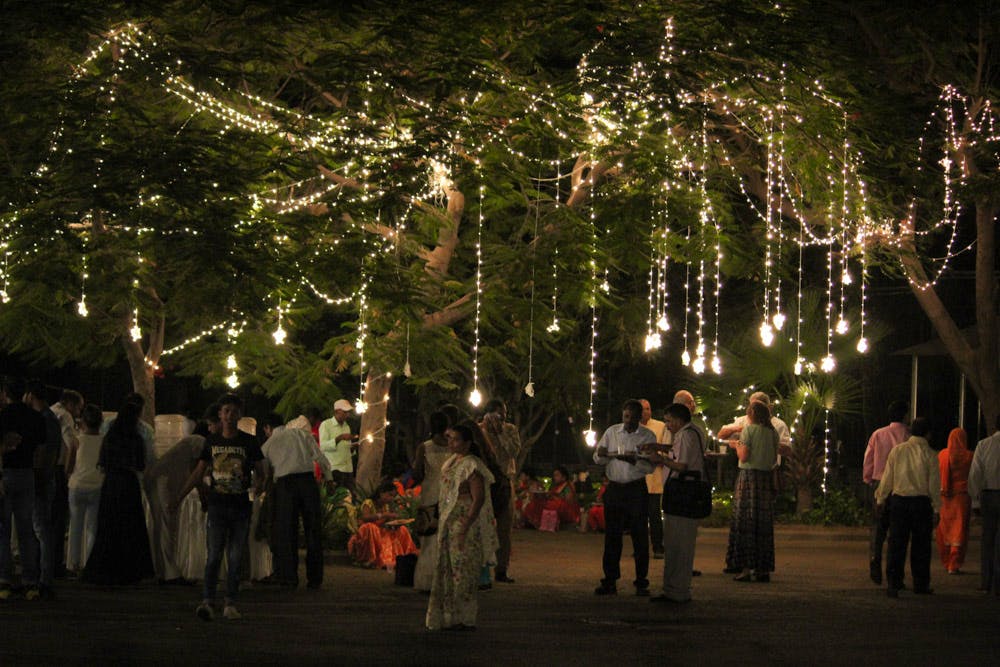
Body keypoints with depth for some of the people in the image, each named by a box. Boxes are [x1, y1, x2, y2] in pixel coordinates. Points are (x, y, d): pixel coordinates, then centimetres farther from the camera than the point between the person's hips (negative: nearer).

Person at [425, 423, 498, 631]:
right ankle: (450, 617, 18)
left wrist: (465, 528, -24)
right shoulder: (453, 461, 12)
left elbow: (478, 499, -20)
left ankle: (464, 618, 1)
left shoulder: (471, 465, -15)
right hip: (449, 523, 9)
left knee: (463, 569, -5)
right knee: (448, 569, 11)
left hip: (466, 523, -9)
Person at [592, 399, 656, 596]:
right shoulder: (611, 432, 8)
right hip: (614, 489, 2)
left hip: (636, 489, -2)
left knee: (640, 537, 0)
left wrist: (633, 461, -26)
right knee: (612, 536, 4)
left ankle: (641, 583, 6)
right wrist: (602, 455, -14)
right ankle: (610, 581, 10)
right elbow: (597, 459, 9)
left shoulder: (648, 436, -1)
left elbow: (650, 467, -8)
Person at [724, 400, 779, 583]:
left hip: (749, 476, -5)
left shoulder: (749, 429, -7)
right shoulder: (773, 432, 9)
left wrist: (737, 445, 8)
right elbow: (774, 458, 14)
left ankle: (746, 569, -5)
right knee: (764, 524, 8)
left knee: (745, 521, -1)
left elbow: (743, 456, -13)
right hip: (767, 478, 5)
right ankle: (763, 569, 7)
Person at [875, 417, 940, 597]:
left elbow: (887, 479, 5)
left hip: (899, 501, 1)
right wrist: (936, 509, 4)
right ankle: (920, 584, 16)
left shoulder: (898, 450, 1)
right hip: (922, 502, -1)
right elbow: (935, 484, -2)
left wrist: (880, 499, 16)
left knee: (896, 544, 2)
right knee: (921, 545, 9)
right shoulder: (929, 454, -4)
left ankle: (893, 584, -5)